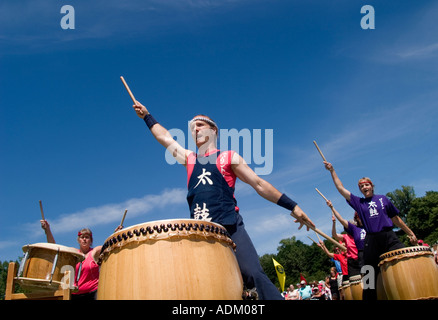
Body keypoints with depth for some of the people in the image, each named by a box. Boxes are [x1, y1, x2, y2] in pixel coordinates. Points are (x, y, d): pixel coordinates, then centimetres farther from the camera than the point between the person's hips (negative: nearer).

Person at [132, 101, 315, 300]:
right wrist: (146, 116, 38)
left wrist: (292, 206, 3)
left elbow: (259, 184, 8)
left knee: (254, 274, -18)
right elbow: (164, 137, 32)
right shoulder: (189, 159, 22)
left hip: (229, 227, -4)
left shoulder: (229, 158, 11)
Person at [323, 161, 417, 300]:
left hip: (389, 237, 0)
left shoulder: (383, 199, 13)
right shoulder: (358, 202, 13)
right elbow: (341, 189, 9)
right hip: (371, 241, 1)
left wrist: (410, 233, 17)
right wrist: (332, 171, 8)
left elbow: (395, 218, 18)